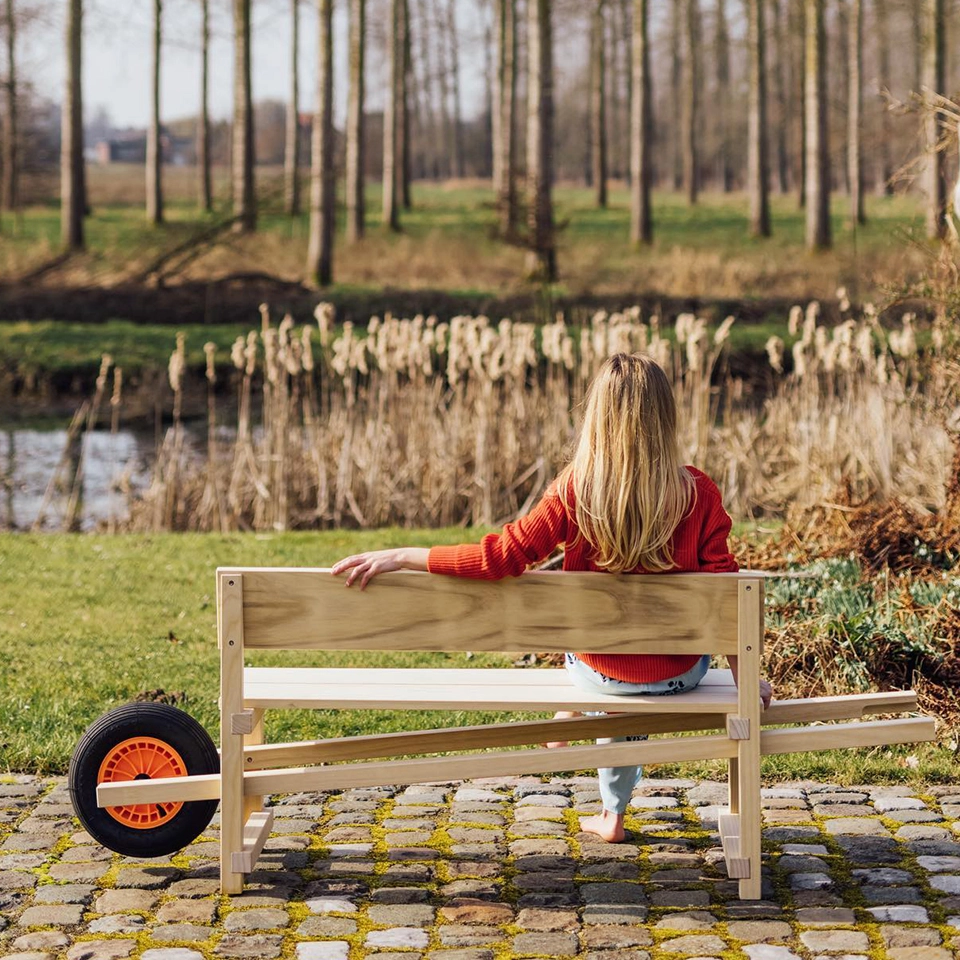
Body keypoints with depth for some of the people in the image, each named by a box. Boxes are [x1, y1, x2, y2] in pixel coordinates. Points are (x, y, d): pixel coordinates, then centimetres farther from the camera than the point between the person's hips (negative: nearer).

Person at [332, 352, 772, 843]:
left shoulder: (575, 491, -19)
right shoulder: (698, 494, -16)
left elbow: (503, 556, -21)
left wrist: (398, 556, -14)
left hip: (595, 671, 0)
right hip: (678, 673, 0)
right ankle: (612, 813, 44)